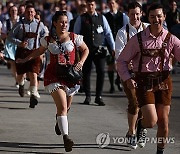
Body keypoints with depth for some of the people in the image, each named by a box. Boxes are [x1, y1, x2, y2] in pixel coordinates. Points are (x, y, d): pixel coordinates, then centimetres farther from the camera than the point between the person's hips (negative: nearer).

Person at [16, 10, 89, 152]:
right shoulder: (48, 40, 3)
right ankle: (66, 137, -23)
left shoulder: (74, 38, 0)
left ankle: (60, 122, 51)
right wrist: (25, 60, 20)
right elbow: (39, 51, 23)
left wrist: (81, 62, -2)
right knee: (62, 106, -16)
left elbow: (85, 50, 14)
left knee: (66, 107, 14)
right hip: (53, 75, -2)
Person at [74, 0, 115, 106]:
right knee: (86, 73, 4)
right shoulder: (81, 19, 5)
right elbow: (76, 34, 6)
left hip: (99, 49, 0)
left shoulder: (102, 18, 8)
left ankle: (99, 96, 0)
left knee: (101, 71, -9)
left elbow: (108, 33, 10)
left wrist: (113, 48, 8)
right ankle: (88, 96, 17)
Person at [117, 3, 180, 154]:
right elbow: (122, 60, 2)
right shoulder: (138, 39, -3)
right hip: (144, 83, -2)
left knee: (163, 121, 5)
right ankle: (141, 123, 25)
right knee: (151, 121, -12)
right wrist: (127, 78, -12)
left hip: (164, 81, 2)